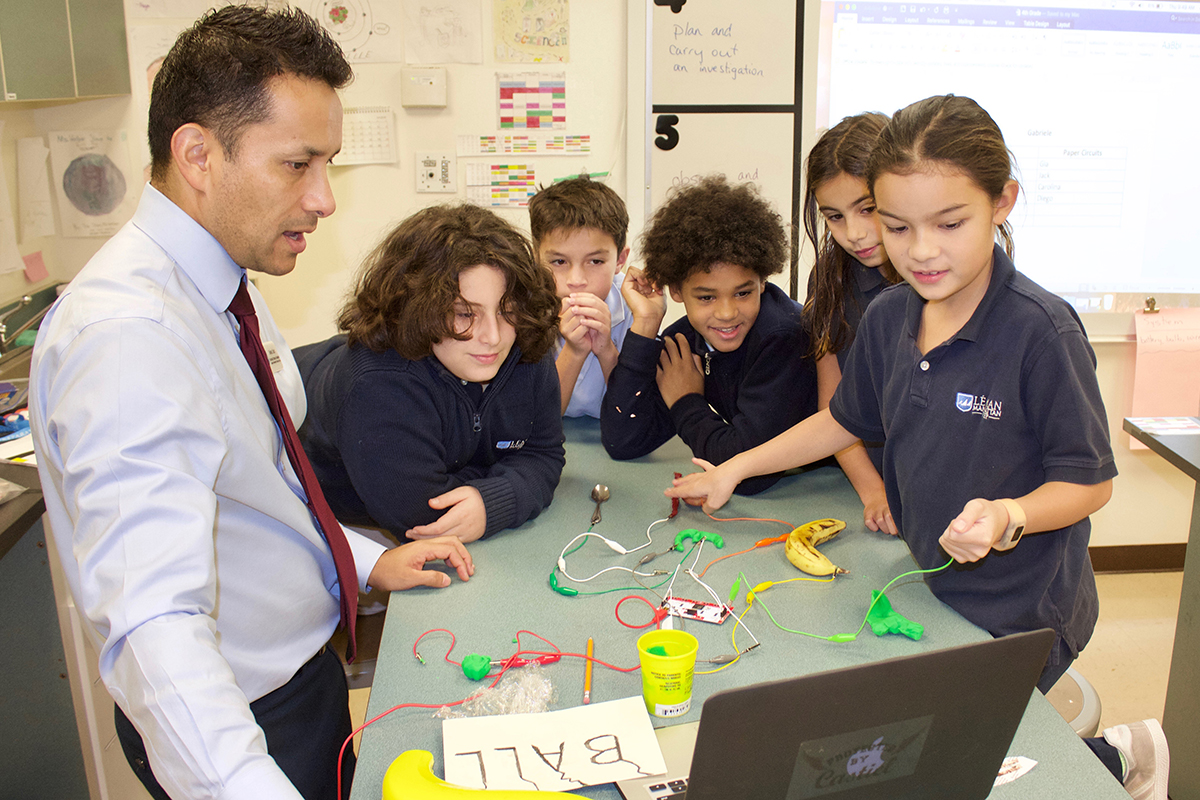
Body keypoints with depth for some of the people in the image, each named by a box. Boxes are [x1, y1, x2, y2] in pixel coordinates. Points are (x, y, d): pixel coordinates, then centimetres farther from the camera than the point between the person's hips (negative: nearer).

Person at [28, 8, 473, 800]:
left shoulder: (226, 286, 1)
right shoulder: (128, 335, -30)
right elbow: (157, 622, -40)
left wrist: (370, 561, 4)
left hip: (306, 668, 9)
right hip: (234, 724, -9)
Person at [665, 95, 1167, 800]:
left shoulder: (1041, 330, -22)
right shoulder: (887, 318, -3)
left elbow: (1091, 481, -15)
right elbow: (846, 421, 13)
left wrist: (1007, 518, -34)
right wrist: (734, 471, 14)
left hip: (1019, 614, -6)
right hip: (927, 584, 7)